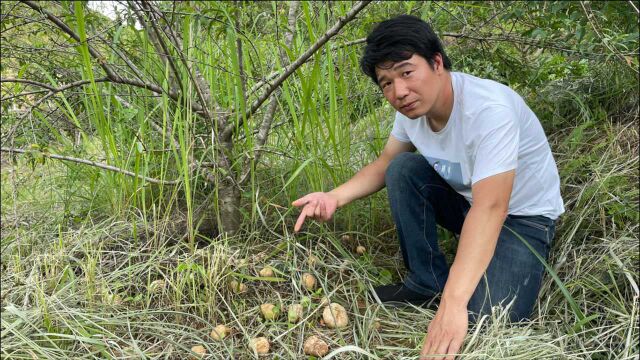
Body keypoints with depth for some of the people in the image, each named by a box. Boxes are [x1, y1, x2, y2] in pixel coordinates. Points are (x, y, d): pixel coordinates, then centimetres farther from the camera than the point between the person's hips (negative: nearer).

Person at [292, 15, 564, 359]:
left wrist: (452, 304, -46)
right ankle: (427, 281, -4)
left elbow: (490, 209, -40)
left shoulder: (489, 109, -34)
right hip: (466, 200, 7)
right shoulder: (412, 106, -11)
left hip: (522, 215, -6)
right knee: (404, 169, -16)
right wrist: (334, 197, -15)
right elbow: (385, 163, 4)